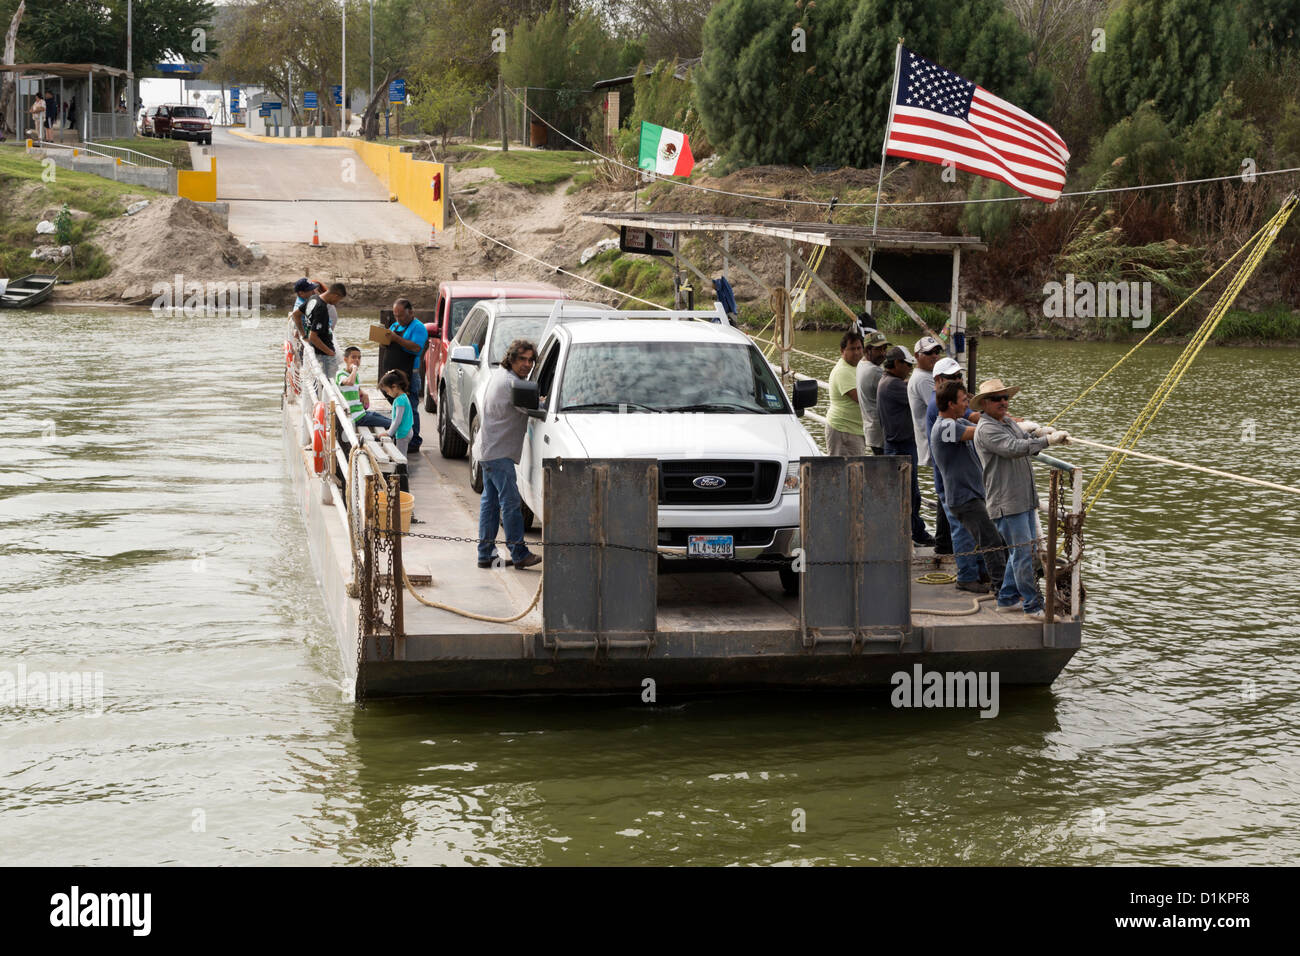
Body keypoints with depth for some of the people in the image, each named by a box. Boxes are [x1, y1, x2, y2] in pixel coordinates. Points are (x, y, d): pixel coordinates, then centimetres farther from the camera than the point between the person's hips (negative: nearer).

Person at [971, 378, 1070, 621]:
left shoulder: (1009, 423, 19)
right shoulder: (986, 429, -13)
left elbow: (1028, 446, 21)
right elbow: (1012, 448, -27)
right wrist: (1047, 440, -31)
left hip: (1025, 500, 10)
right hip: (1006, 503, -10)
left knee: (1023, 551, 14)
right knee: (1022, 553, -9)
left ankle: (1008, 599, 25)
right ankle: (1033, 606, -6)